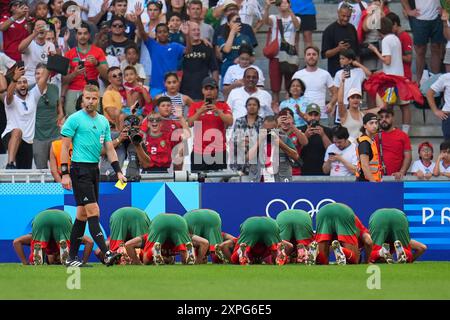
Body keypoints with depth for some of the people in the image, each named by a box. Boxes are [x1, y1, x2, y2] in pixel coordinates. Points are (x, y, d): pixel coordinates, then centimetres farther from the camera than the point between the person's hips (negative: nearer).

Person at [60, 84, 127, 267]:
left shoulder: (103, 121, 13)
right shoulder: (74, 119, -6)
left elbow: (109, 148, 16)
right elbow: (65, 147, -7)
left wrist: (118, 171, 6)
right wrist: (65, 174, -13)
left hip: (94, 170, 7)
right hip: (80, 169, -7)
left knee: (82, 214, 9)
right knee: (93, 211, -14)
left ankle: (72, 257, 14)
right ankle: (106, 254, -20)